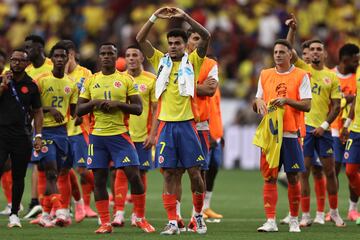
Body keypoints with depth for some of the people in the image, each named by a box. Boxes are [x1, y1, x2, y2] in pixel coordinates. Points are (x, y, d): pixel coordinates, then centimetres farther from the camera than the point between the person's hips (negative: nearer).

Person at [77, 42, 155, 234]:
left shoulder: (126, 80, 4)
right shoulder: (90, 81, 10)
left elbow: (138, 108, 0)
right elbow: (79, 110, 9)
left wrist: (118, 104, -14)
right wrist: (94, 103, -8)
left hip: (120, 134, -2)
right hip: (97, 135, 2)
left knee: (134, 175, -9)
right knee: (99, 179, 1)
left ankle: (140, 218, 6)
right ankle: (105, 223, 6)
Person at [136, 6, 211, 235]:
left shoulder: (192, 62, 3)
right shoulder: (161, 61, 9)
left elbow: (206, 36, -11)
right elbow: (140, 39, 1)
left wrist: (184, 16, -18)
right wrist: (155, 17, -10)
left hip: (187, 124, -2)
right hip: (166, 124, 2)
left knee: (194, 172, -1)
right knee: (169, 173, 0)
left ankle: (199, 215, 17)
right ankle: (172, 222, 1)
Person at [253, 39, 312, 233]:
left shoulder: (301, 76, 0)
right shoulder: (265, 75, 12)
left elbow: (307, 105, -7)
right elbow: (256, 105, 16)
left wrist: (287, 100, -20)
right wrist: (258, 102, -8)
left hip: (291, 134, -3)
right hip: (269, 134, 3)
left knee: (292, 177, 2)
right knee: (269, 177, -3)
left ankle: (294, 220, 13)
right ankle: (270, 221, -4)